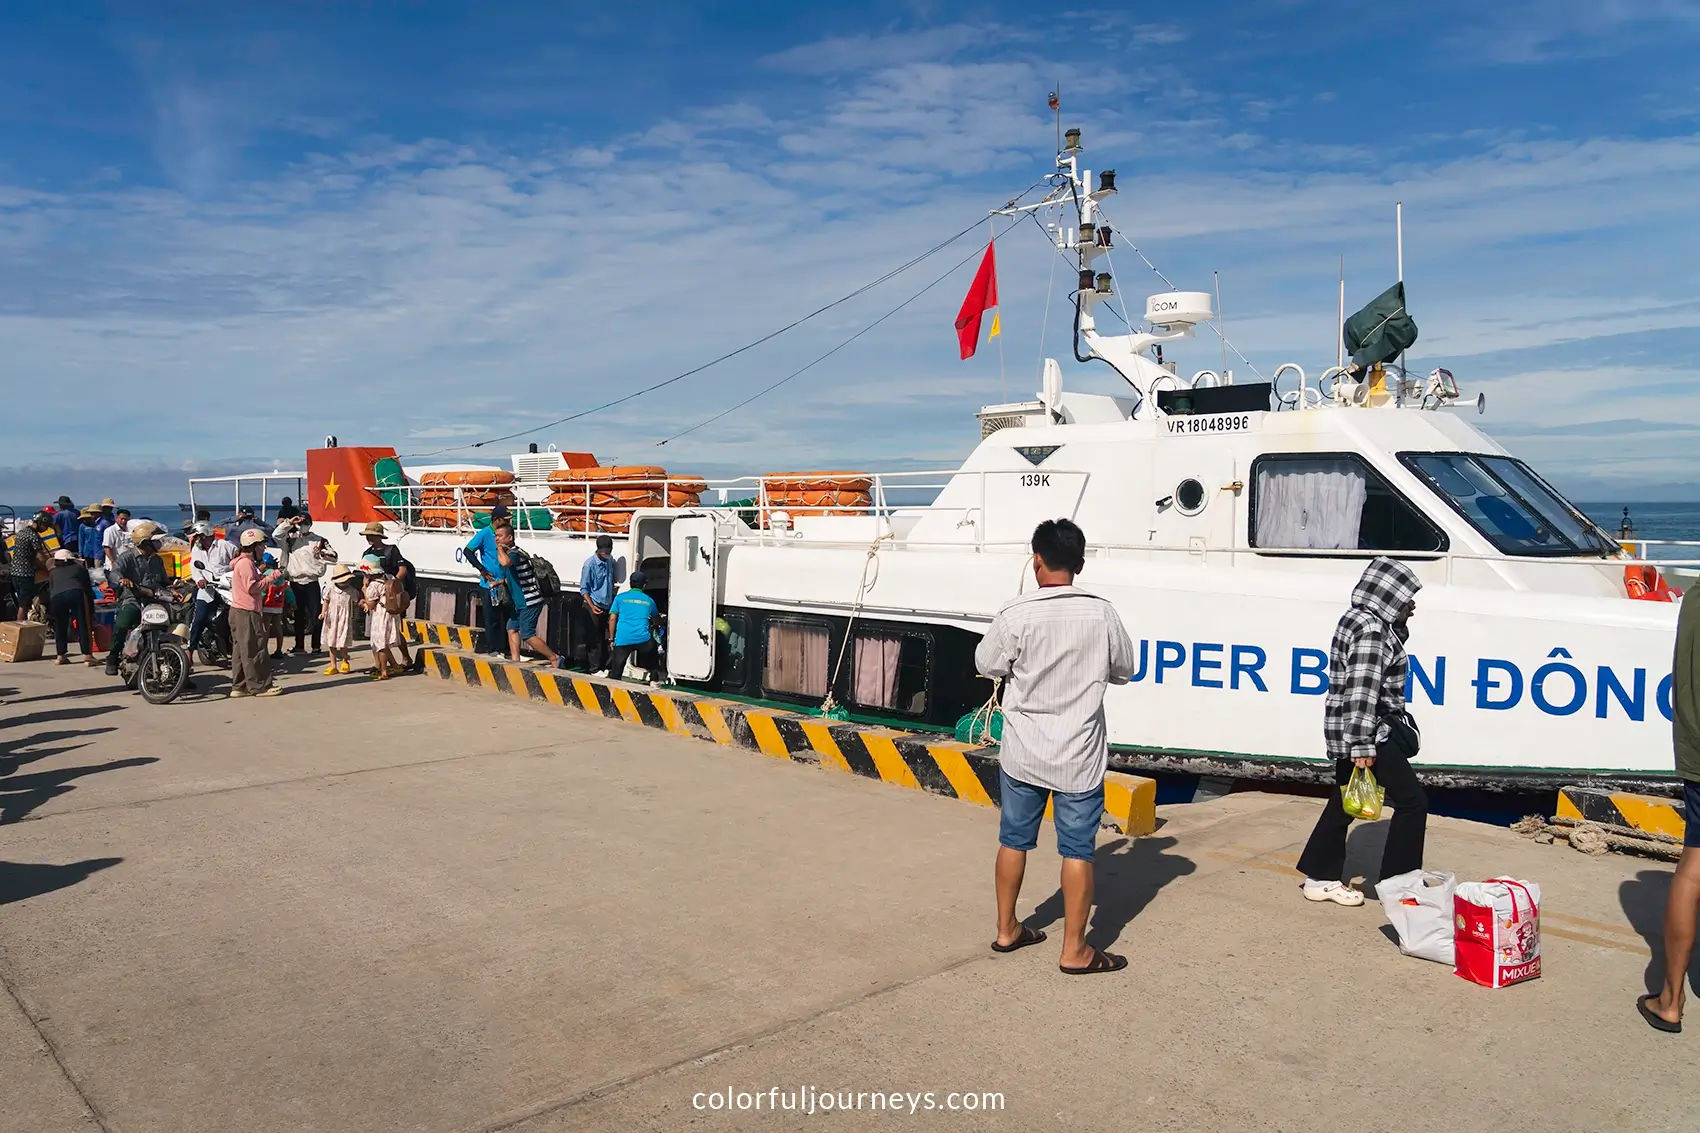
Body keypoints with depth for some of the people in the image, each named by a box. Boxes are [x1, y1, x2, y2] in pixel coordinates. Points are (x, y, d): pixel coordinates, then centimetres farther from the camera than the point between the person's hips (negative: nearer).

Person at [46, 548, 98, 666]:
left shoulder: (53, 572, 35)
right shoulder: (80, 569, 31)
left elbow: (50, 590, 30)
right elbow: (88, 590, 27)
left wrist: (50, 612, 34)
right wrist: (91, 611, 29)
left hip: (56, 597, 2)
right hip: (75, 593, -2)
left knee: (60, 626, 19)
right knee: (83, 625, -1)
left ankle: (61, 655, 21)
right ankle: (87, 655, -9)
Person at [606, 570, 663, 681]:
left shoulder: (620, 597, 13)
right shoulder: (649, 601, 20)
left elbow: (612, 619, 5)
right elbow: (657, 619, 38)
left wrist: (611, 639, 12)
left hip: (622, 640, -1)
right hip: (643, 639, 1)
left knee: (616, 673, 4)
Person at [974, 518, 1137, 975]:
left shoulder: (1016, 616, -13)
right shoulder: (1101, 614, -8)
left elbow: (986, 664, 1)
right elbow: (1123, 671, 5)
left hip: (1022, 753, 1)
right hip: (1079, 757, -1)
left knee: (1014, 840, 16)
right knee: (1077, 851, 7)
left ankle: (1007, 929, 30)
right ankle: (1075, 950, 13)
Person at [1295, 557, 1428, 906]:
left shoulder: (1365, 621, 13)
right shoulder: (1371, 631, -19)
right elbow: (1361, 693, -26)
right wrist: (1362, 745, -27)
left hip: (1348, 731, 10)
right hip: (1367, 733, -10)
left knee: (1344, 803, 15)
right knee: (1412, 801, 0)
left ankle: (1320, 878, 22)